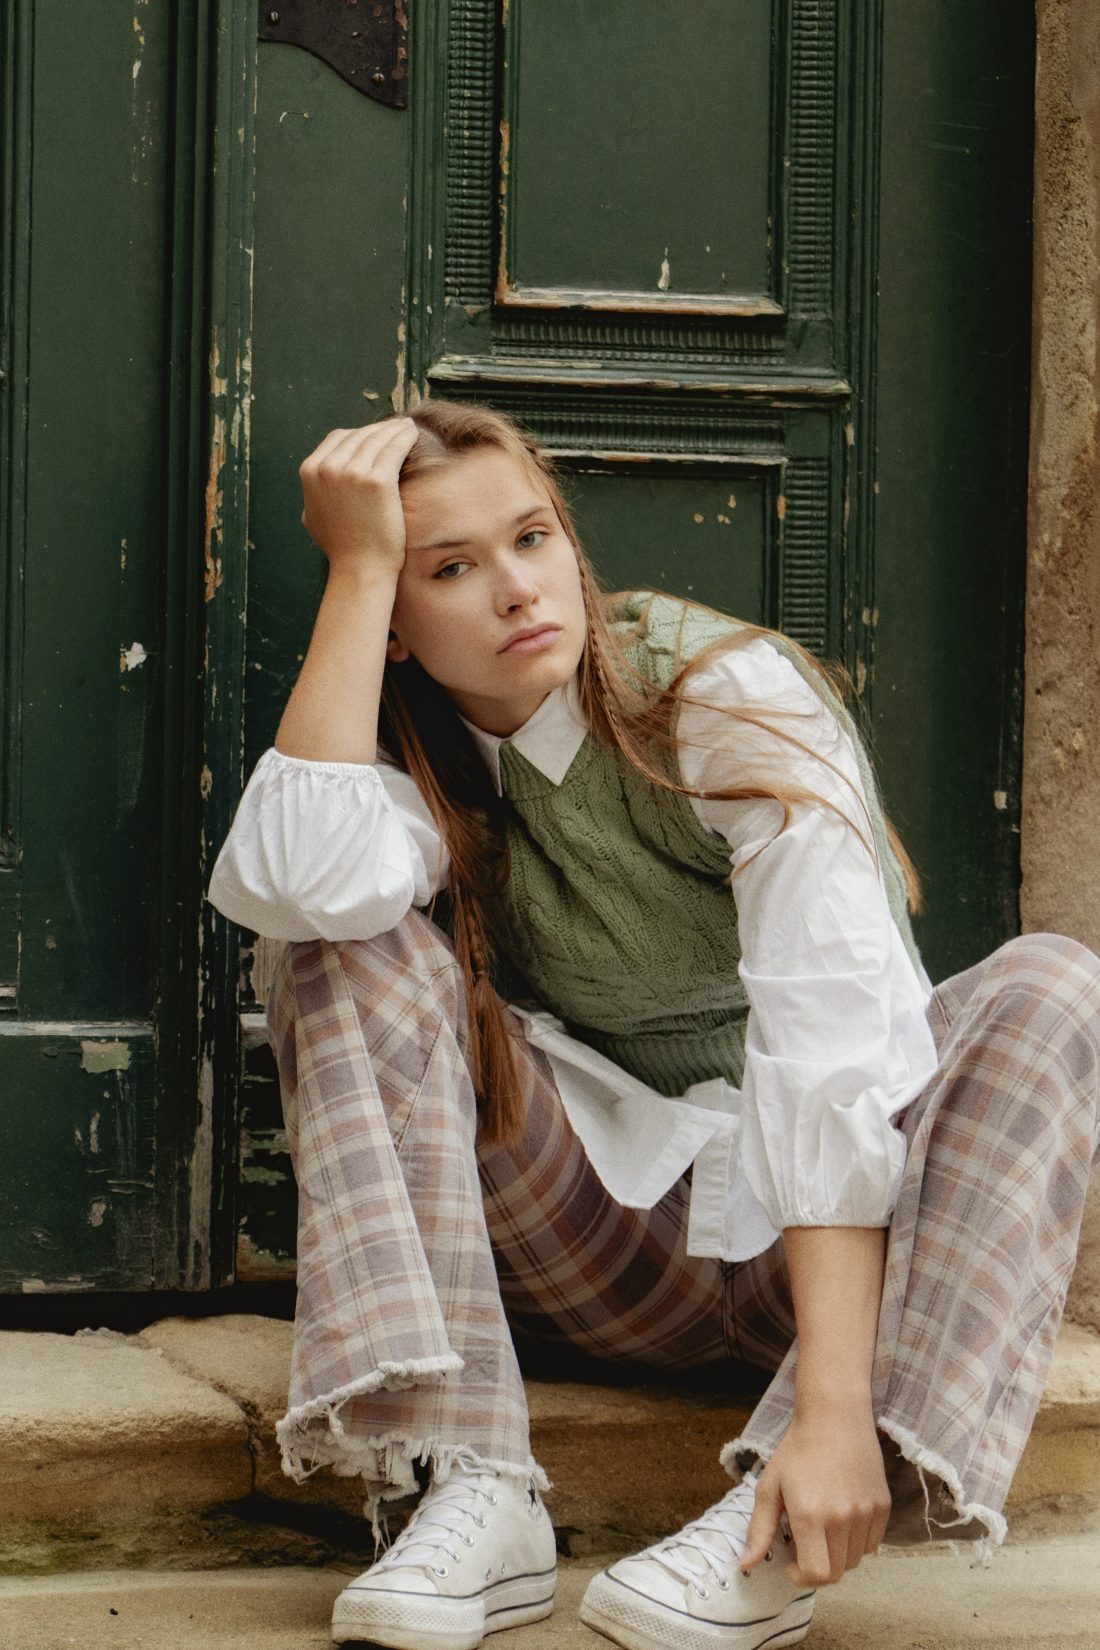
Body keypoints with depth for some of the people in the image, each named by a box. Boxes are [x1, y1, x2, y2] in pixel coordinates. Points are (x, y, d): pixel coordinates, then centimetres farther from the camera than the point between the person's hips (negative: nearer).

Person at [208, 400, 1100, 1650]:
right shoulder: (414, 771, -2)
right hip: (608, 1250, 3)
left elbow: (831, 1045, -26)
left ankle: (776, 1521, -38)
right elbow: (300, 882, -28)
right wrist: (357, 565, -22)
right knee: (340, 944, -17)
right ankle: (475, 1492, -27)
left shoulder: (730, 696, -15)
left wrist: (834, 1408, -37)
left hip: (823, 1228, -2)